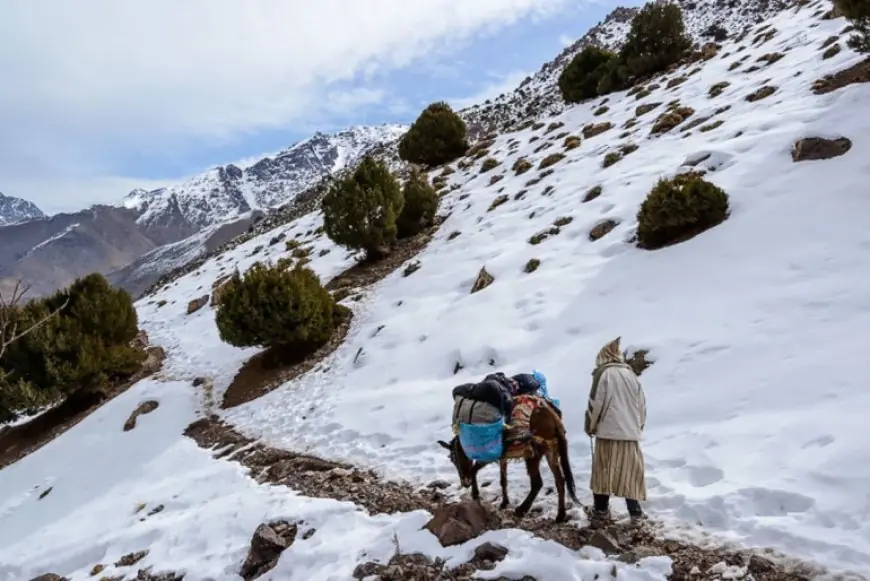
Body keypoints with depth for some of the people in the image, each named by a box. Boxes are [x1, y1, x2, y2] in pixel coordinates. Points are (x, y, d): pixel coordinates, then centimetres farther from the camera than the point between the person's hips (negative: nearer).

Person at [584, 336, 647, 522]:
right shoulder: (631, 374, 10)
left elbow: (596, 402, -6)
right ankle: (635, 511, 5)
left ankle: (601, 509, 9)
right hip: (630, 432, 4)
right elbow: (642, 403, 13)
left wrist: (590, 426, 7)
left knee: (604, 471, 4)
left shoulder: (603, 373, -4)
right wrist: (639, 426, 23)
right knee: (630, 472, 7)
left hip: (608, 431, -4)